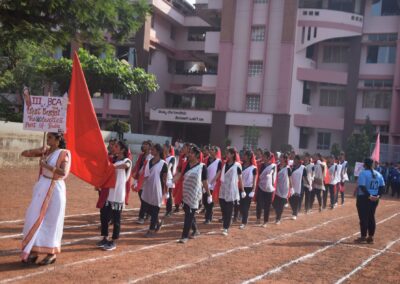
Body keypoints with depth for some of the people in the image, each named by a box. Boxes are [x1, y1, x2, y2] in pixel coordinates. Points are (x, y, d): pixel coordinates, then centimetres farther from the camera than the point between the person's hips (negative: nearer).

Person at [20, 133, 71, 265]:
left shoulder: (63, 153, -9)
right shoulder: (45, 151, 9)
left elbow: (63, 172, -22)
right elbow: (24, 153, 10)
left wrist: (46, 165, -18)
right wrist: (38, 150, -6)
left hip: (54, 189, -6)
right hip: (42, 187, 6)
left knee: (51, 221, 0)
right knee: (35, 218, 5)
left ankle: (52, 253, 11)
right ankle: (34, 251, 14)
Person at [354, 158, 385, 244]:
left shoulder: (363, 173, -12)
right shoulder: (378, 174, 10)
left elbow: (362, 187, -22)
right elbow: (382, 187, 6)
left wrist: (368, 196, -18)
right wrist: (378, 195, -3)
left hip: (363, 198, -6)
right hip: (375, 199, 6)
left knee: (363, 218, 0)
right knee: (371, 217, 12)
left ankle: (363, 237, 5)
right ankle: (371, 237, 16)